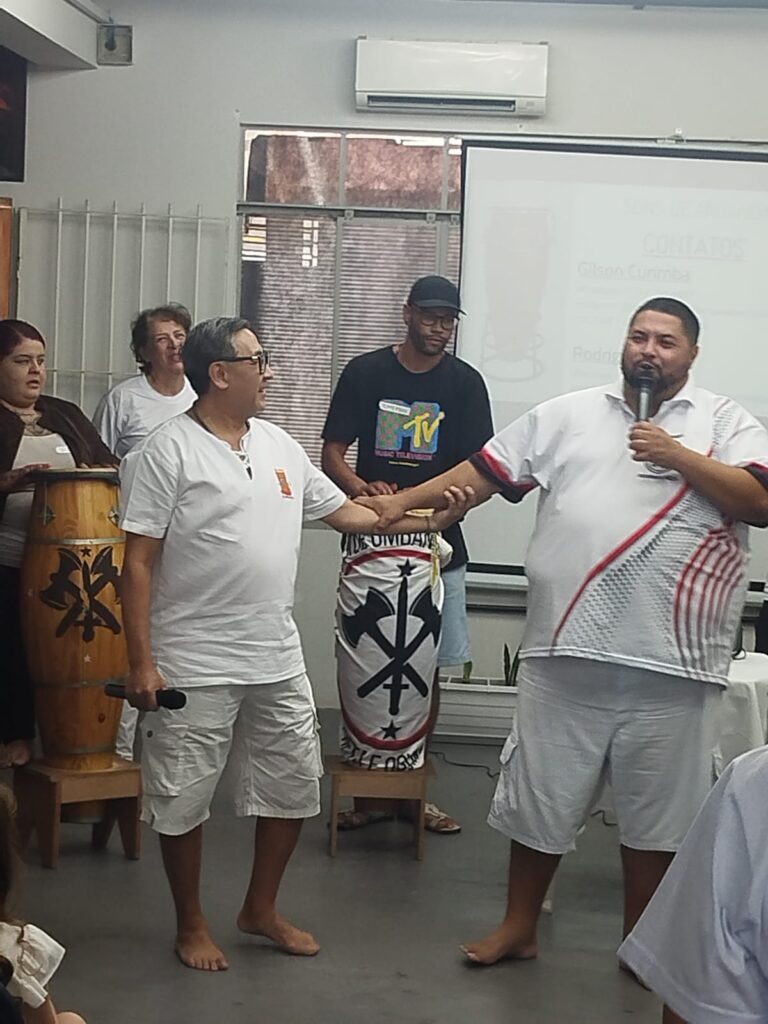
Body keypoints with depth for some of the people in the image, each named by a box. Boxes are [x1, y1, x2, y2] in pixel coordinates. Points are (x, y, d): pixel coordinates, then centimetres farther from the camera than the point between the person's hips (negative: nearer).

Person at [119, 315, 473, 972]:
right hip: (194, 666, -6)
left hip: (278, 661, 7)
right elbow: (139, 562, -12)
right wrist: (141, 663, -16)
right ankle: (191, 924, 26)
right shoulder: (169, 452, -11)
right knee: (183, 797, 6)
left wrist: (430, 521, 5)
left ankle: (261, 909, 33)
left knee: (294, 787, 14)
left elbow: (345, 512, 15)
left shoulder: (278, 444, 9)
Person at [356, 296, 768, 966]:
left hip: (672, 661, -1)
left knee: (657, 809, 10)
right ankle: (519, 927, 28)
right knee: (540, 795, 11)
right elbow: (486, 470, 12)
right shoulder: (569, 415, 10)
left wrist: (679, 456, -13)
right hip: (566, 653, 2)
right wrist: (402, 501, 7)